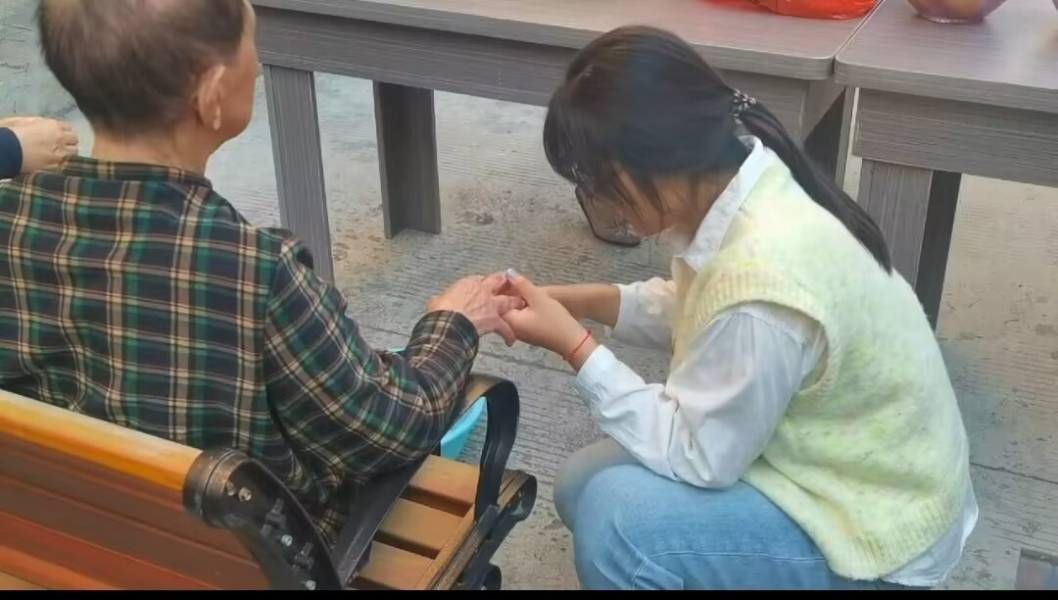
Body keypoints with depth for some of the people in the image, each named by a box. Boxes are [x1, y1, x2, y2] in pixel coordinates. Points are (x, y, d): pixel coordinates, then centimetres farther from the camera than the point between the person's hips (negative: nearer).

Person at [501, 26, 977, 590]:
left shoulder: (761, 281, -37)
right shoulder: (735, 177, -12)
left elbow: (693, 454, -23)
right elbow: (698, 313, 7)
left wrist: (573, 346, -19)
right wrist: (585, 302, -6)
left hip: (873, 523, -8)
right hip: (832, 460, 8)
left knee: (613, 519, -24)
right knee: (585, 484, 6)